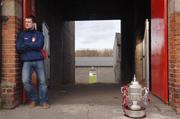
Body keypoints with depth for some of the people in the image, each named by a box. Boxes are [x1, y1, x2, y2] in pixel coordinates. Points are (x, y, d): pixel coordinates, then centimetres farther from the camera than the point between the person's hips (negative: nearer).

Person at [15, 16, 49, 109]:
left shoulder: (39, 34, 10)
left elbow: (39, 45, -8)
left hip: (38, 60, 0)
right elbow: (18, 48, 0)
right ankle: (34, 99, 8)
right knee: (25, 81, -13)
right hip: (26, 61, 1)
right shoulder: (21, 34, 13)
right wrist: (32, 45, -8)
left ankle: (44, 101, 13)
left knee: (42, 81, -1)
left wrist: (26, 44, -5)